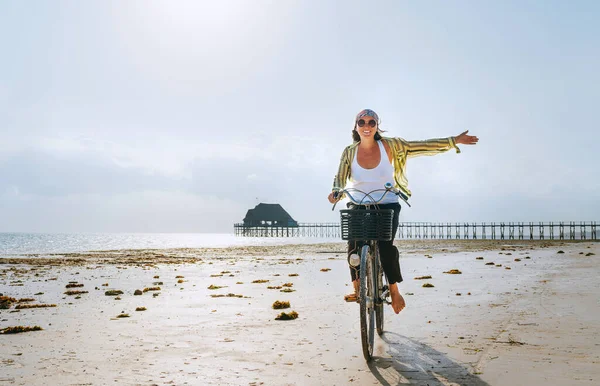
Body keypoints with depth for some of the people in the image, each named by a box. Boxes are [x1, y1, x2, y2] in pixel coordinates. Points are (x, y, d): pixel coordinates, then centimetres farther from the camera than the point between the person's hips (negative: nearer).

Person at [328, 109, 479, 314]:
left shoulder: (390, 146, -5)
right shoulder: (349, 152, -2)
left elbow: (423, 146, -4)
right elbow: (340, 178, -6)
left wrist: (454, 141, -8)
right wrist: (336, 192, -29)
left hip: (387, 205, -1)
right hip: (358, 206, 1)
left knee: (386, 246, -20)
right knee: (353, 245, -20)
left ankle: (394, 290, 0)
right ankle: (357, 288, -3)